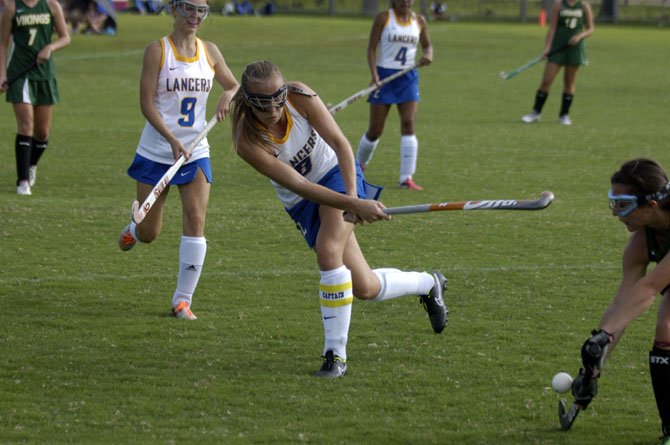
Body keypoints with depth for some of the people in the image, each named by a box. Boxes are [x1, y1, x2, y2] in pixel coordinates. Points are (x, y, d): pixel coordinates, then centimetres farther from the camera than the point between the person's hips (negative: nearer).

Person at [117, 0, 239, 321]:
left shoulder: (209, 52, 5)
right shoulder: (157, 50, -8)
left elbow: (236, 87, 16)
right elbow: (146, 103, -13)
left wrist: (229, 95, -10)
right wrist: (172, 139, -25)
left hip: (195, 152, 3)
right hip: (156, 152, -3)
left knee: (195, 221, -13)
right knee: (149, 234, 5)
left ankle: (183, 299, -5)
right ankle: (132, 231, 44)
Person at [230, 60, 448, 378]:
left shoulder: (299, 97, -23)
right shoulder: (247, 141, -28)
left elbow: (339, 143, -19)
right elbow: (296, 185, -32)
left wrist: (352, 195, -33)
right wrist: (355, 205, -38)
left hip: (337, 173, -1)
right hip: (302, 205, 1)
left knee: (328, 251, -29)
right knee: (365, 288, -1)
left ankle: (336, 354, -18)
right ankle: (428, 284, 30)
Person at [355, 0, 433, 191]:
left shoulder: (419, 21, 6)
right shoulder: (383, 18, -4)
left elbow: (427, 45, 19)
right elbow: (371, 48, -6)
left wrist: (428, 55, -6)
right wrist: (374, 74, -19)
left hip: (408, 78, 3)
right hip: (384, 75, -3)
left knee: (408, 124, -12)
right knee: (375, 130, 1)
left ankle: (407, 178, -12)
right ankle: (358, 165, 29)